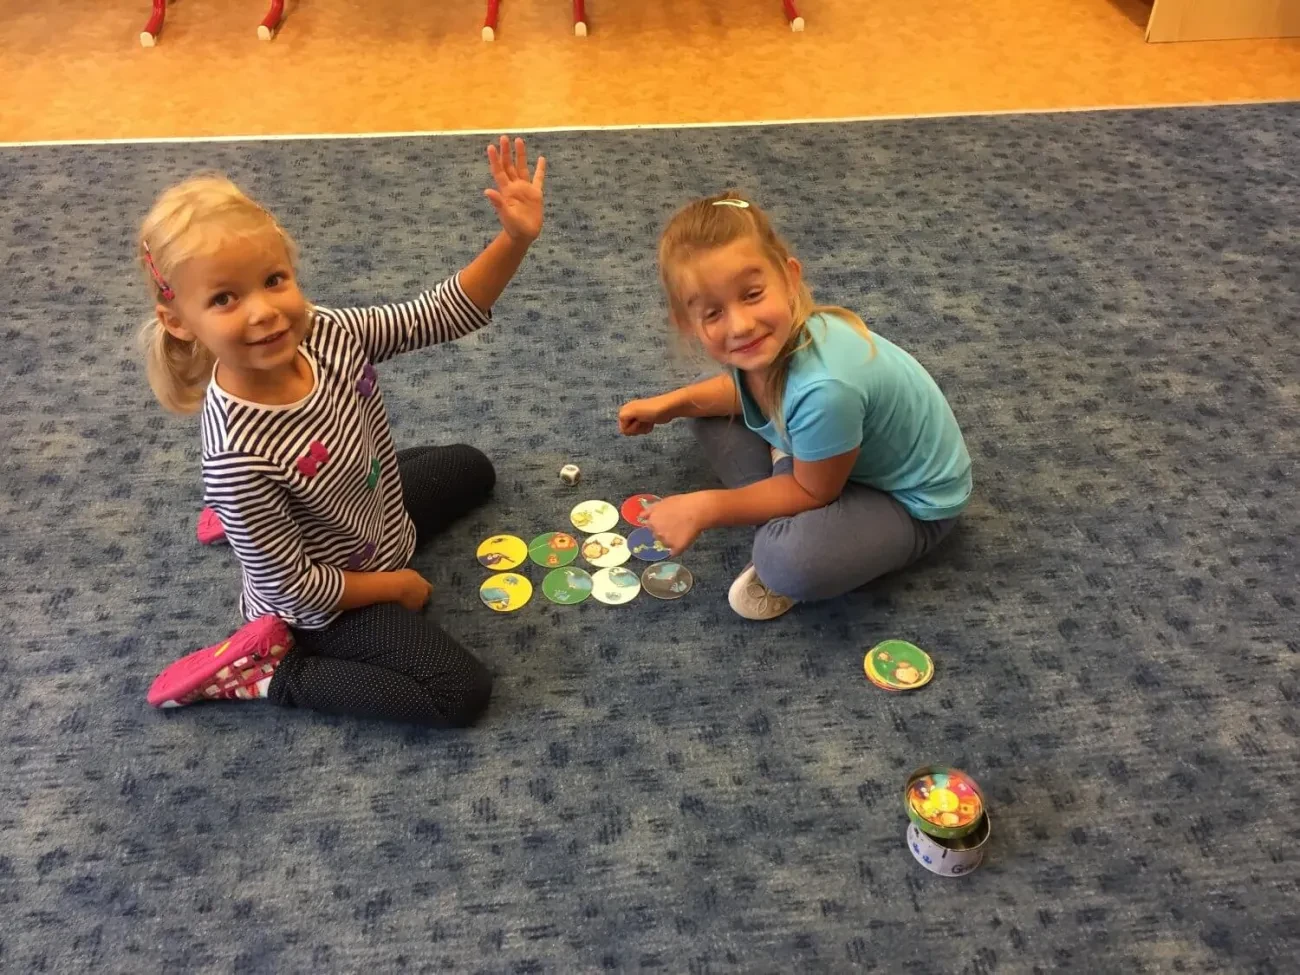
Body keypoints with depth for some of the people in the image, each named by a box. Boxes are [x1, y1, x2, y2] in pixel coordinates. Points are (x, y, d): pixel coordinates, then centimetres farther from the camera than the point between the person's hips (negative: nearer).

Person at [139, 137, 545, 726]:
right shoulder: (239, 458, -38)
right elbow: (294, 590, -27)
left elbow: (444, 315, -14)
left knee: (470, 469, 29)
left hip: (374, 514, 7)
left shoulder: (327, 335, -22)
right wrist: (396, 585, -13)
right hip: (327, 604, -6)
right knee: (462, 693, -11)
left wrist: (515, 241, -29)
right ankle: (269, 669, 0)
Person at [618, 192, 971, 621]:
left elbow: (813, 493, -22)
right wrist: (671, 403, -2)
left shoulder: (824, 389, -41)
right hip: (840, 453, 8)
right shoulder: (767, 345, -20)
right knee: (709, 414, 3)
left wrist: (704, 508, -17)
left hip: (910, 501, -7)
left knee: (787, 560, -34)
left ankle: (790, 537, -1)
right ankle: (787, 523, 1)